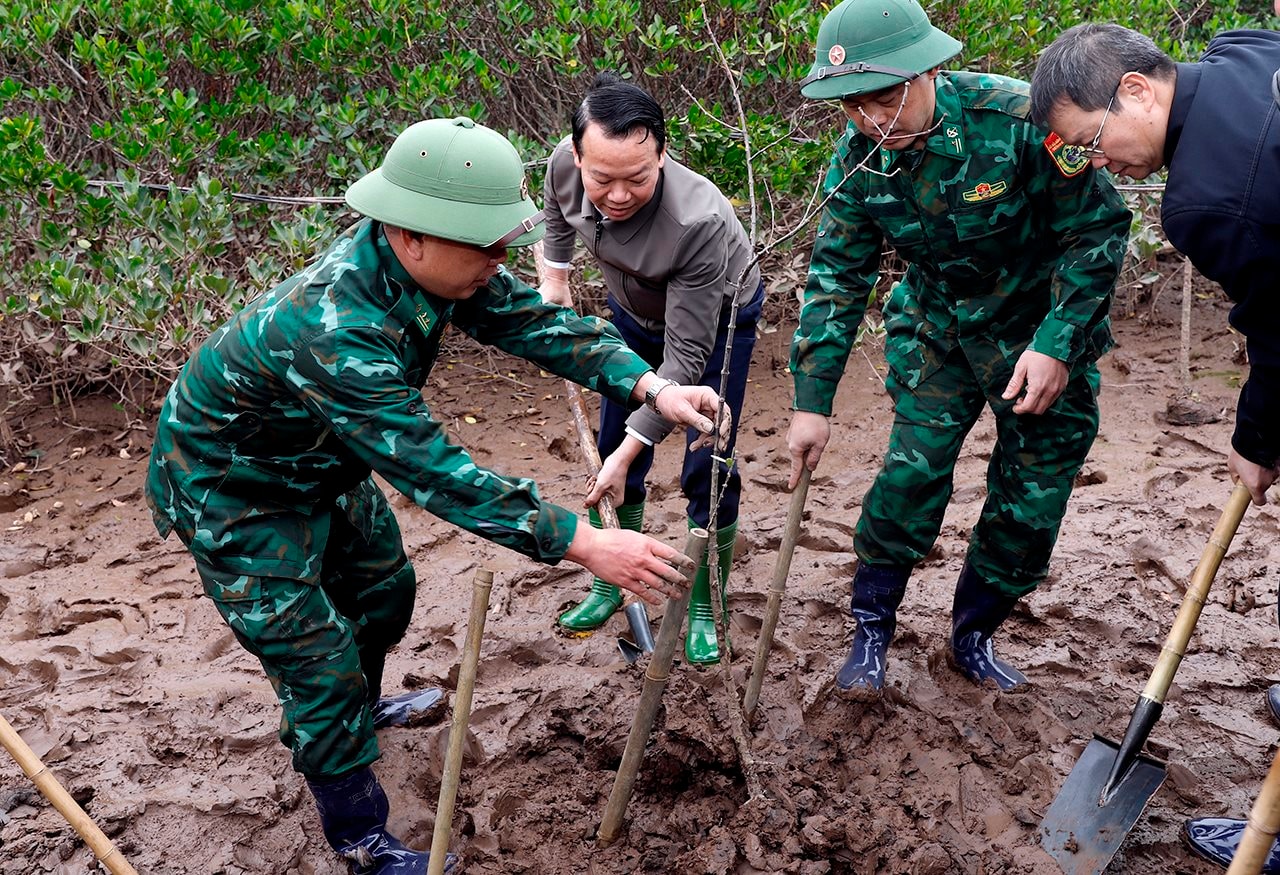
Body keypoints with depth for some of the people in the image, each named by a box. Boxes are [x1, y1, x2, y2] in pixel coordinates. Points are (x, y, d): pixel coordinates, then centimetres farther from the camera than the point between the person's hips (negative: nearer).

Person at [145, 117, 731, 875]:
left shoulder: (424, 261, -17)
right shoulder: (335, 331, -41)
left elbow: (531, 319, -14)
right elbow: (436, 473, -41)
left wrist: (649, 385, -27)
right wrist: (584, 545, -40)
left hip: (320, 464, 9)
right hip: (234, 492, -8)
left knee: (384, 589, 24)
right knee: (321, 664, -2)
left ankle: (361, 712, 53)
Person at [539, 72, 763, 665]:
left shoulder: (699, 222, -44)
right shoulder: (565, 163, -29)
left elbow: (686, 355, -38)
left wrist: (631, 449, -38)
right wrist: (554, 277, 4)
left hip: (716, 319, -5)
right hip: (634, 311, 5)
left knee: (706, 471, -6)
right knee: (613, 449, 11)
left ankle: (704, 607, 15)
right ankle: (613, 582, 31)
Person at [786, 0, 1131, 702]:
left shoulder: (1018, 117, -29)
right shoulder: (857, 160, -16)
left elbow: (1098, 228, -19)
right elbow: (836, 279, -7)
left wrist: (1058, 346, -24)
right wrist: (811, 401, -10)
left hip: (1046, 334, -2)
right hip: (937, 331, 2)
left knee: (1030, 503, 4)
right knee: (910, 474, -8)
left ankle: (974, 634, 25)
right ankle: (870, 632, 11)